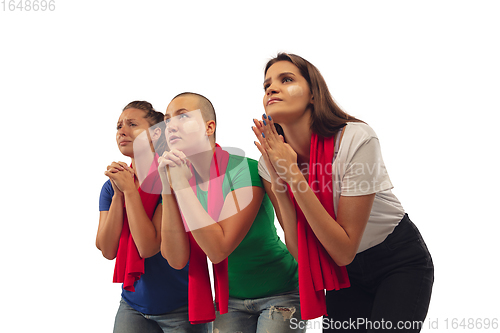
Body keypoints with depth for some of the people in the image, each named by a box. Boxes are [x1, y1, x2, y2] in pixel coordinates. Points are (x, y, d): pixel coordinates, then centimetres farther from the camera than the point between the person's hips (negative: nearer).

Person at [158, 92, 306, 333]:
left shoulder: (246, 170, -22)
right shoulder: (179, 178, -5)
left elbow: (218, 250, -30)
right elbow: (177, 259, -13)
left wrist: (182, 185, -27)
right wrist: (167, 188, -19)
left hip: (279, 293, -4)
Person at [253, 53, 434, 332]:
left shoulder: (356, 139, -26)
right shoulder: (272, 160, -12)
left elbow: (344, 251, -27)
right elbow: (300, 253, -14)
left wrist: (294, 176, -32)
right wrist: (279, 187, -26)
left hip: (402, 263, -4)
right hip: (344, 272, 4)